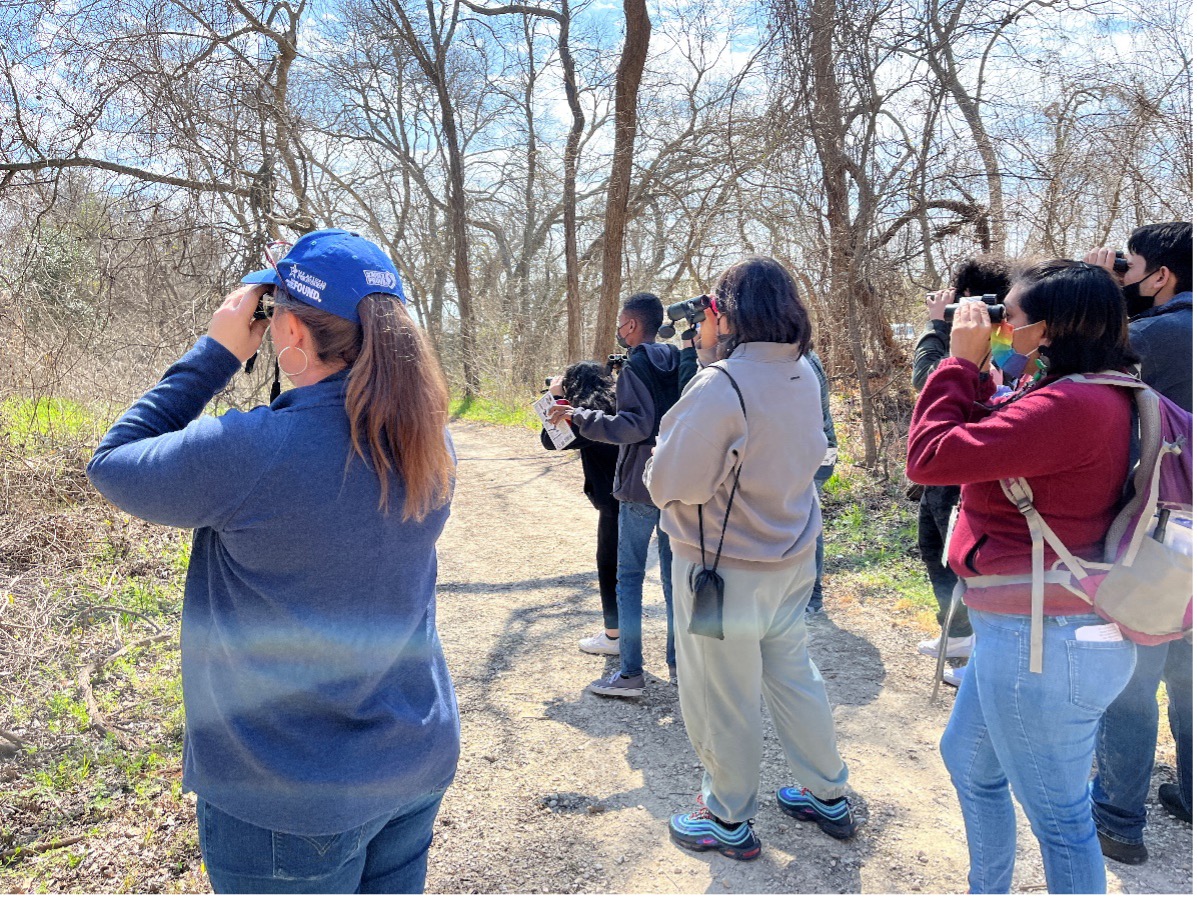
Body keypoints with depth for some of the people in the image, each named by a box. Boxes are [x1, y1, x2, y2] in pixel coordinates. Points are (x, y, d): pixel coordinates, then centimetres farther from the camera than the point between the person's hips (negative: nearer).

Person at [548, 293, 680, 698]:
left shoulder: (636, 368, -13)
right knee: (673, 572, 13)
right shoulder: (677, 363, 11)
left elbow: (635, 425, -22)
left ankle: (630, 673, 3)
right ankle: (679, 661, 20)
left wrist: (578, 416, -18)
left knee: (629, 576, 0)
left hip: (641, 485, -7)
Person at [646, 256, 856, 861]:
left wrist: (661, 455, 0)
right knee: (793, 675, 23)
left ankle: (729, 822, 29)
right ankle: (829, 797, 39)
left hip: (726, 568, -8)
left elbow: (672, 484, -24)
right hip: (792, 560, 8)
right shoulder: (803, 376, 0)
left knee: (721, 698, 10)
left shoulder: (720, 386, -25)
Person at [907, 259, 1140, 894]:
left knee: (1057, 815, 8)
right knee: (968, 757, 28)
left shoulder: (1072, 405, -26)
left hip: (1045, 640, -11)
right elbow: (990, 434, 15)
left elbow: (929, 457, -25)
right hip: (1019, 627, 11)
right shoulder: (1098, 394, 8)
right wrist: (975, 370, 6)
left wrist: (962, 361, -14)